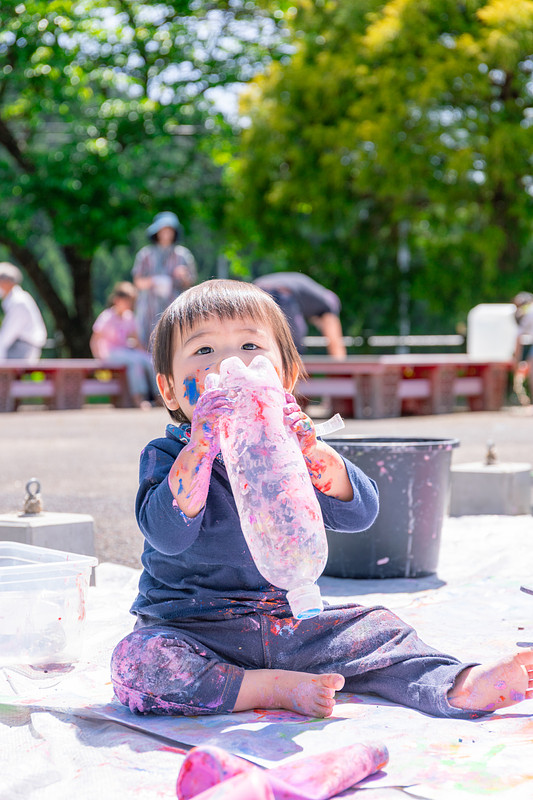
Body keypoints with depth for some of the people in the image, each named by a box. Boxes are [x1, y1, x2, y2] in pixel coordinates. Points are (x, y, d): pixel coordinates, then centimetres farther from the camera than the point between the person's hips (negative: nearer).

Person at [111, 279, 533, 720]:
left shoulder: (291, 449, 2)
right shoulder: (166, 455, -9)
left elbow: (359, 514, -11)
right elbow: (168, 534, -27)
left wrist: (311, 450, -28)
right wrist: (200, 449, -36)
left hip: (288, 624, 4)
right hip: (193, 629, -3)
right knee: (135, 660, -31)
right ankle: (272, 688, -25)